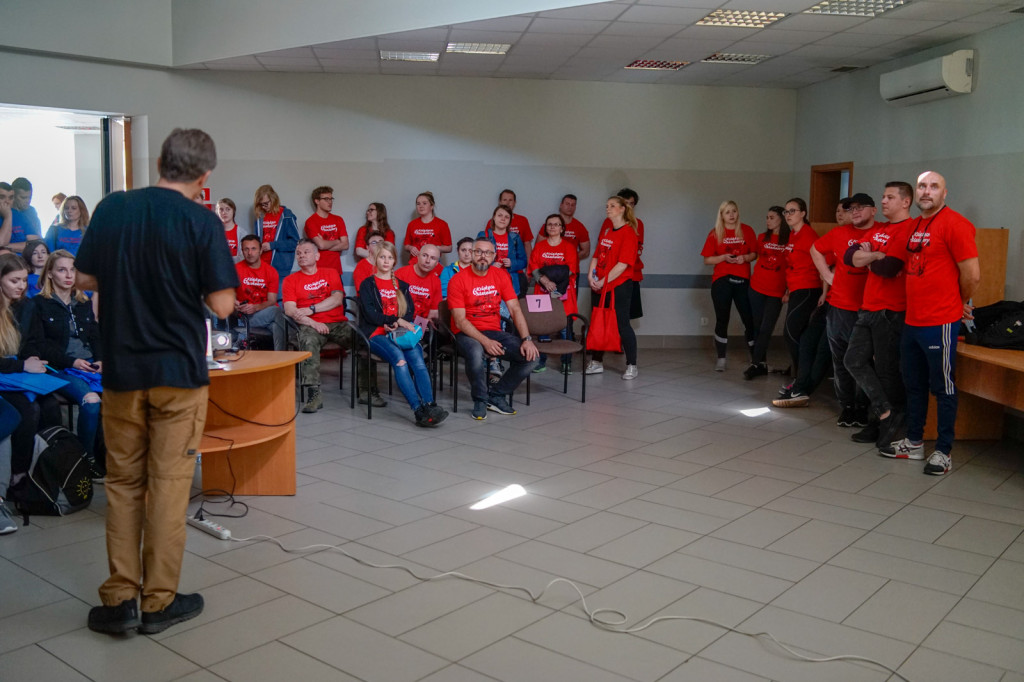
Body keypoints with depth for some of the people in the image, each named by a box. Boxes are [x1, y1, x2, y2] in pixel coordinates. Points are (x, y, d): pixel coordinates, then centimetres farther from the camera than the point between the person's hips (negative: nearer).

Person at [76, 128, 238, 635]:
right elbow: (222, 304, -12)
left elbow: (84, 279, 6)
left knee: (122, 483, 14)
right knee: (168, 484, 6)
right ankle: (159, 602, 14)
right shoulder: (201, 222, -11)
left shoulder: (112, 208, 0)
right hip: (179, 370, -3)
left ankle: (119, 601, 16)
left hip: (122, 369, 3)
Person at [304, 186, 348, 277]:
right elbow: (321, 245, -14)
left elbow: (345, 245, 5)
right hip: (318, 269, -4)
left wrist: (326, 244, -6)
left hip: (336, 269, 4)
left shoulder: (338, 220, 14)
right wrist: (336, 242, 4)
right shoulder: (311, 221, -2)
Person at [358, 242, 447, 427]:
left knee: (417, 358, -29)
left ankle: (429, 406, -43)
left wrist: (398, 325, -7)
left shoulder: (401, 285, 23)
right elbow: (370, 314, -1)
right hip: (377, 334, -3)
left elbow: (409, 314, 15)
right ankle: (418, 409, -44)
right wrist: (397, 320, -9)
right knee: (399, 358, -34)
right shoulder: (368, 284, 11)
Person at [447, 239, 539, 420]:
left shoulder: (501, 276, 6)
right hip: (467, 333, -5)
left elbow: (515, 309, 1)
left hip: (494, 332, 5)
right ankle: (480, 400, -11)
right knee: (476, 353, -39)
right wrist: (485, 342, -25)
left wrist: (527, 339, -13)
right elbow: (460, 321, -13)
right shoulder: (458, 280, -8)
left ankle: (496, 396, 4)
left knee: (530, 356, -15)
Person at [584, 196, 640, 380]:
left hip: (619, 286, -8)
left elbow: (623, 263, -17)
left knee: (622, 324, -5)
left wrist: (603, 281, -17)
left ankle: (631, 366, 3)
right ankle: (597, 362, 21)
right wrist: (591, 275, -3)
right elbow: (596, 256, 15)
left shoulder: (628, 233, -9)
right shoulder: (606, 232, 16)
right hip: (599, 287, 8)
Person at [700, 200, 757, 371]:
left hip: (743, 280, 1)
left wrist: (745, 258, -8)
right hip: (721, 280, -1)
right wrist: (724, 257, -13)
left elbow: (754, 253, 12)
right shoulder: (715, 234, 4)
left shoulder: (747, 230, 7)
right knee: (722, 319, 2)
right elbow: (707, 260, 3)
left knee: (749, 319, -1)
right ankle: (721, 359, 9)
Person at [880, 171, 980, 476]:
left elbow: (972, 274, -13)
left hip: (940, 324, -8)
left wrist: (961, 303, 2)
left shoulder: (954, 224, -12)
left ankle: (943, 452, 11)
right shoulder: (912, 227, 13)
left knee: (943, 388, 2)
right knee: (914, 385, 17)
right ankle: (913, 443, 29)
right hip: (912, 321, 8)